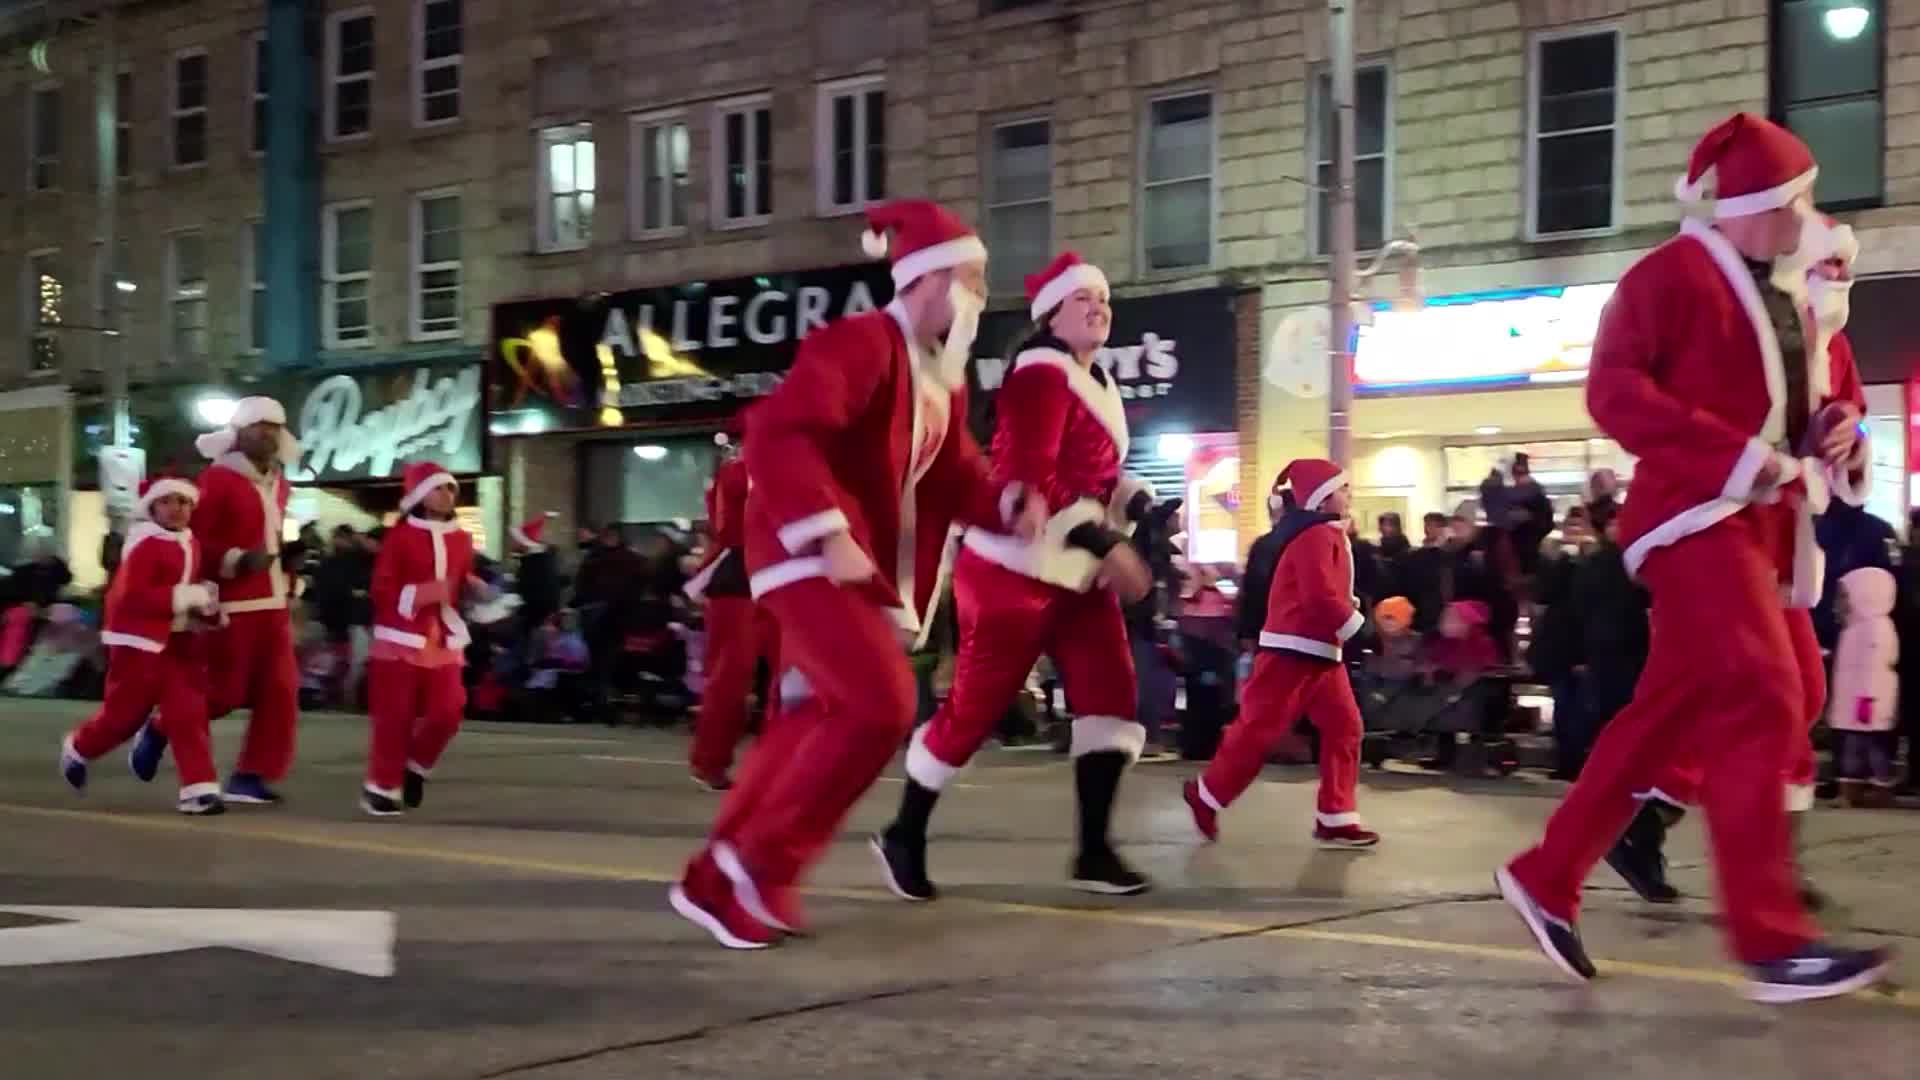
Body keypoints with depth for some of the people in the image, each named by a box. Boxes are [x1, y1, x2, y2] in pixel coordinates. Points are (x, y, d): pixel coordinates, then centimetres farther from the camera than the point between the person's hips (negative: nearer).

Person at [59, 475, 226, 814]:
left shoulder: (191, 544, 9)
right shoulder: (145, 544, -16)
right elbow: (132, 596, -24)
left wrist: (206, 601, 2)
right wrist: (185, 597, -26)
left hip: (180, 640, 7)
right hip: (139, 641, -7)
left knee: (188, 712, -4)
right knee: (124, 713, 6)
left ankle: (199, 789, -8)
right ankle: (76, 749, 36)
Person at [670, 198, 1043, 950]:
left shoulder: (945, 378, 15)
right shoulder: (862, 342, -15)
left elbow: (955, 477, 18)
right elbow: (776, 434, -25)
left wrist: (1012, 509, -2)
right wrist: (830, 534, -29)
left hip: (863, 567, 10)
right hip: (812, 555, -10)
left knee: (815, 717, 13)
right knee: (879, 706, -20)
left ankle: (720, 877, 23)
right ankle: (754, 870, -9)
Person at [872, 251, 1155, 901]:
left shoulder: (1096, 381, 17)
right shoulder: (1041, 374, -13)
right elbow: (1031, 478, -24)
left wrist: (1139, 501, 4)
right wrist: (1109, 545, -26)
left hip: (1079, 573, 9)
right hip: (1018, 569, -9)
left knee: (1110, 694, -1)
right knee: (975, 705, -2)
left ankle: (1094, 852, 3)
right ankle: (904, 837, 14)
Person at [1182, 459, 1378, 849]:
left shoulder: (1328, 535, 19)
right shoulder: (1316, 535, -14)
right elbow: (1319, 595, -24)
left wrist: (1349, 606, 3)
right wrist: (1354, 623, -15)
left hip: (1319, 651, 10)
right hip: (1294, 649, -10)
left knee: (1344, 727, 4)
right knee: (1260, 727, -4)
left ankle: (1336, 820, 5)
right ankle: (1206, 796, 10)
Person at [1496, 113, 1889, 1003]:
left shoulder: (1777, 297, 21)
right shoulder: (1674, 271, -7)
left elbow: (1790, 405, 31)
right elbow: (1613, 388, -15)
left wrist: (1831, 430, 6)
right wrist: (1732, 454, -22)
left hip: (1752, 523, 10)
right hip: (1697, 514, -9)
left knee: (1667, 711, 8)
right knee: (1763, 699, -17)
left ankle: (1546, 880, 16)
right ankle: (1771, 941, -16)